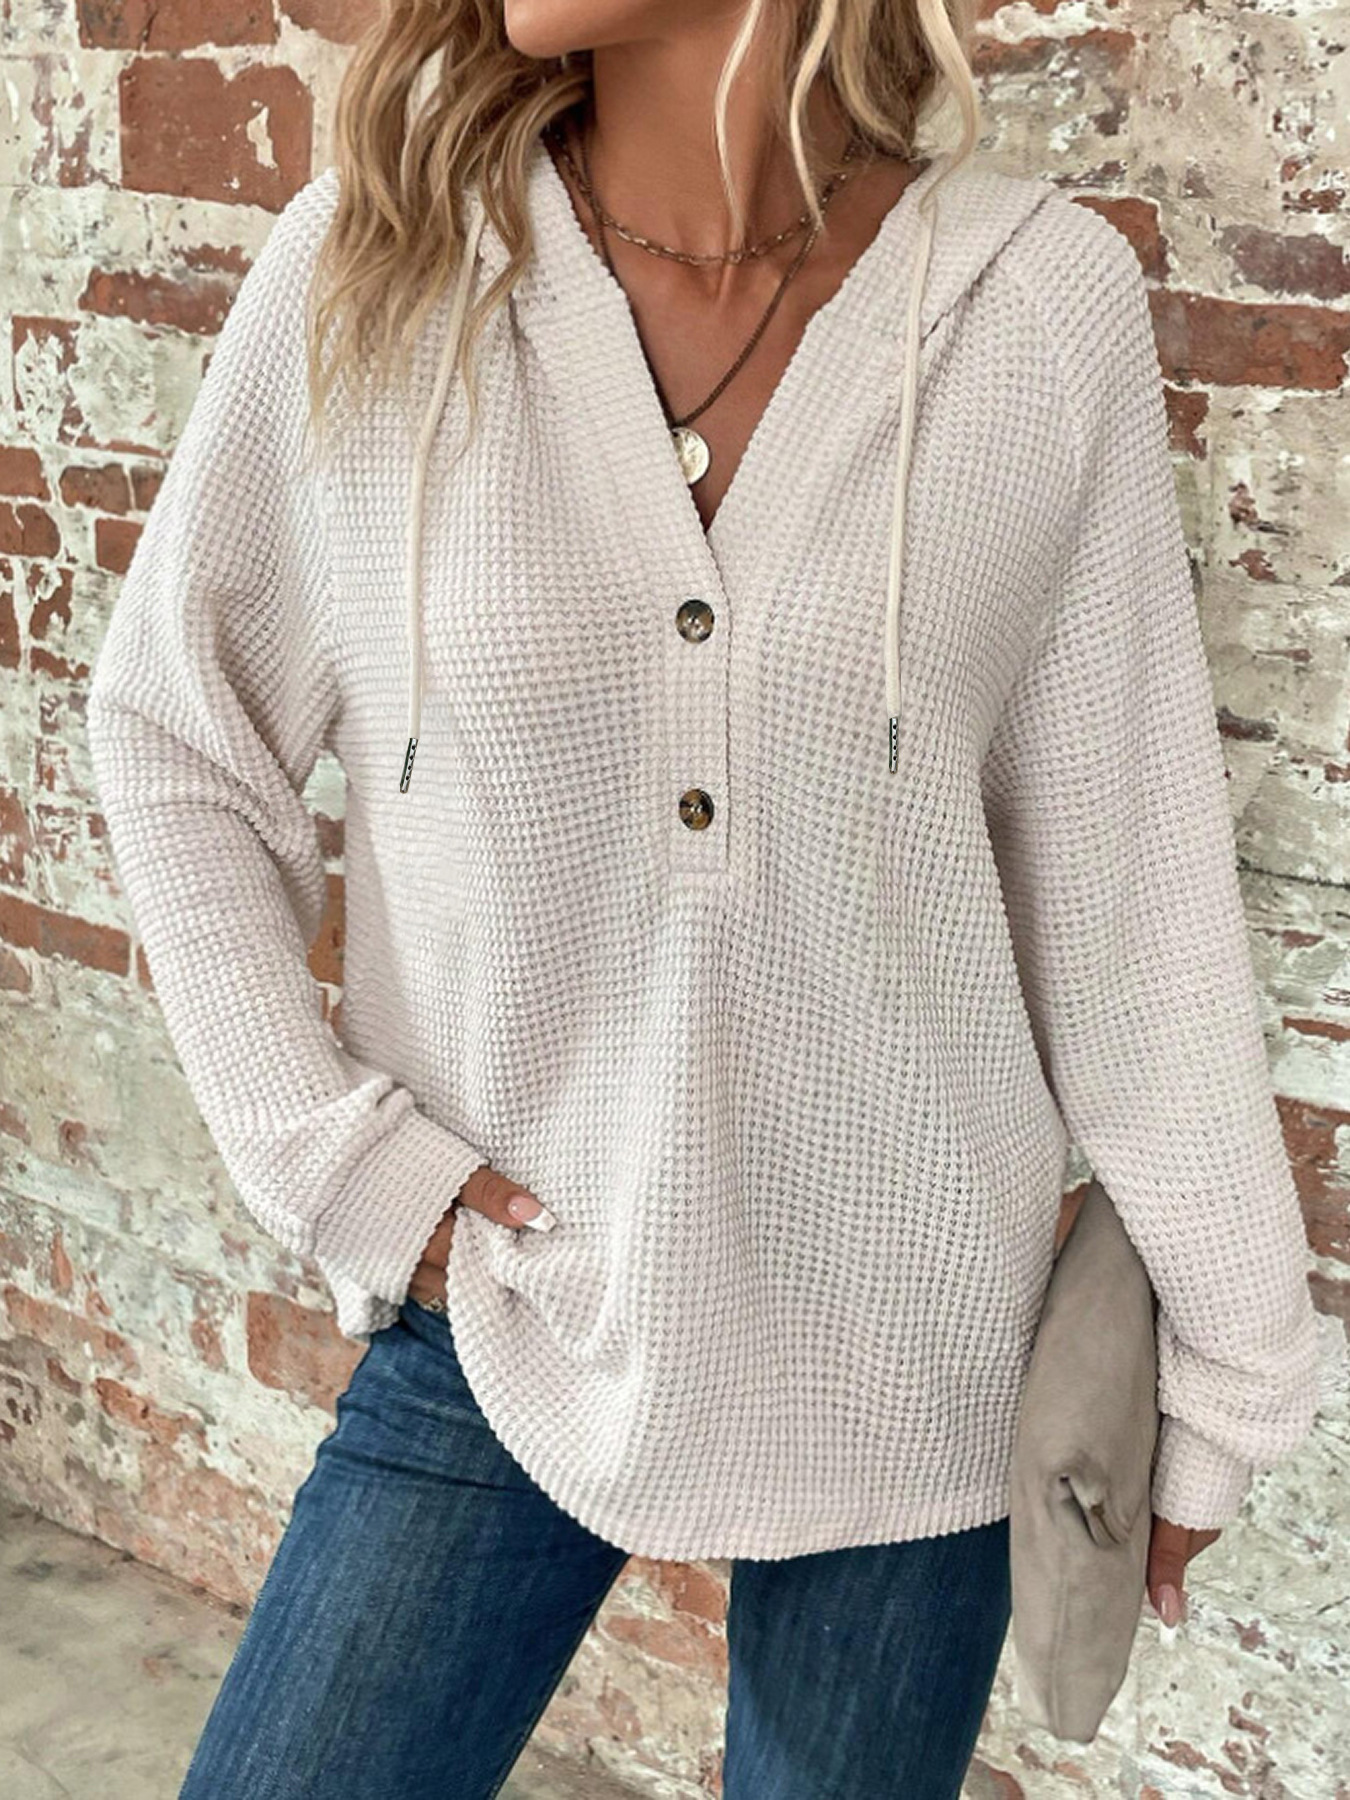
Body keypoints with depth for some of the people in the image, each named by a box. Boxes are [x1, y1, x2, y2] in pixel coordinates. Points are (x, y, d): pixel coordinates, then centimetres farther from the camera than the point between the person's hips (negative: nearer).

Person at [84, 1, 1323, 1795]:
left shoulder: (1044, 301, -10)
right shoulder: (368, 268, -9)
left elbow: (1126, 876, -5)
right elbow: (169, 735, 3)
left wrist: (1229, 1358, 1)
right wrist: (331, 1150, -5)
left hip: (907, 1358, 0)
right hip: (499, 1304, 1)